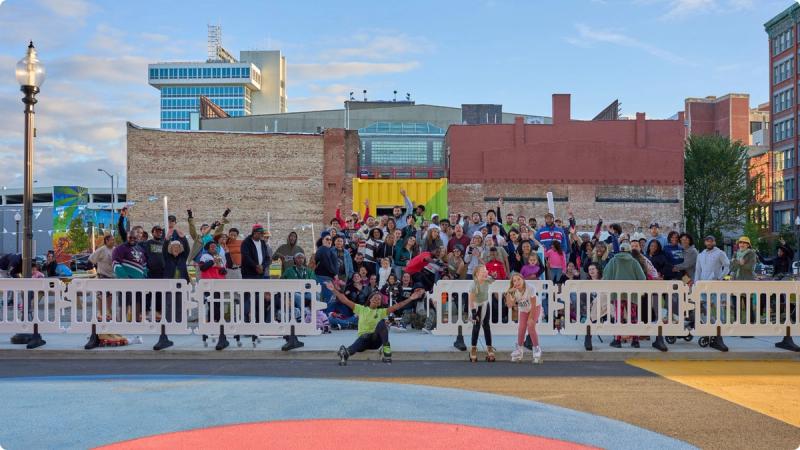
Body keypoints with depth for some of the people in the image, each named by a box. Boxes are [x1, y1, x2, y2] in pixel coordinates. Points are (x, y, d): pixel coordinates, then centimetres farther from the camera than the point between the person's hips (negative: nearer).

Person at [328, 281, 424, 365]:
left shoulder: (381, 311, 11)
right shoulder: (361, 309, 10)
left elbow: (396, 306, 0)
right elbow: (346, 301, 4)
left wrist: (410, 299, -12)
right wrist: (334, 290, -5)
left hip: (376, 339, 1)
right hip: (364, 337, -1)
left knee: (381, 322, -28)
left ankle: (386, 349, -32)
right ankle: (345, 352, -65)